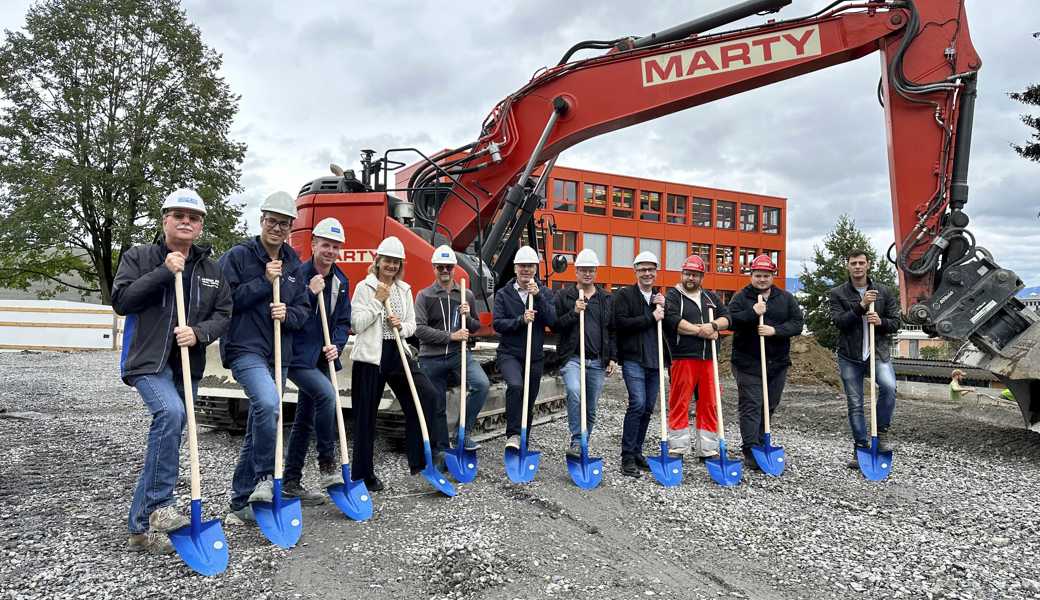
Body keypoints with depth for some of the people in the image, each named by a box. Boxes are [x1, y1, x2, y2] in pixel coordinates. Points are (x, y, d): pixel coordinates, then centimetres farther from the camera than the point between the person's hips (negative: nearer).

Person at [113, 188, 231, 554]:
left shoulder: (210, 270, 10)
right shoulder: (139, 257, 2)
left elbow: (223, 315, 6)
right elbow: (121, 300, -9)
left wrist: (198, 332, -14)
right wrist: (164, 272, -16)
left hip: (187, 366, 5)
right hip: (148, 360, -4)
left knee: (169, 436, 8)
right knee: (170, 412, -31)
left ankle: (141, 527, 21)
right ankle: (159, 505, -20)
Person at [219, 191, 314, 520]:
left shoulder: (294, 264, 13)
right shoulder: (238, 256, -2)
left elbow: (303, 310, 14)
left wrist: (288, 313, -8)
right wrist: (264, 281, -14)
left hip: (279, 353, 6)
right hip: (245, 348, -6)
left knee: (258, 428, 11)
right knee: (268, 403, -31)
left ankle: (241, 500, 24)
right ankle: (265, 476, -12)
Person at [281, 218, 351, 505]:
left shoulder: (341, 282, 9)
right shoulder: (298, 274, -10)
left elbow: (343, 321, 12)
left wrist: (337, 345, -6)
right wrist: (310, 292, -23)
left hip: (320, 359, 7)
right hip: (297, 357, -7)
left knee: (305, 421, 12)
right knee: (327, 395, -28)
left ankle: (291, 482, 22)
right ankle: (327, 463, -11)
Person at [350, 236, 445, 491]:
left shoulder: (405, 290, 13)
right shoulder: (364, 287, -2)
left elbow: (412, 326, 14)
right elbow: (356, 324, -10)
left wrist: (401, 326, -8)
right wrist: (378, 301, -13)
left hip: (398, 353, 4)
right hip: (370, 356, -4)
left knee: (427, 394, -16)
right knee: (366, 415, 3)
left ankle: (420, 458, -6)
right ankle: (362, 475, 17)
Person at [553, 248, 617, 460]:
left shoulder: (607, 299, 12)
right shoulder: (564, 296, 4)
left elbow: (613, 330, 14)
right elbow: (554, 326, -1)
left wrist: (613, 357, 7)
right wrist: (574, 312, -14)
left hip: (598, 361, 3)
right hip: (572, 357, -3)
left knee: (591, 408, 9)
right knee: (574, 392, -30)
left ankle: (583, 445, 24)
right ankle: (576, 440, -21)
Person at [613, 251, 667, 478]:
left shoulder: (660, 298, 18)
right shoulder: (624, 295, -1)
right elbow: (621, 323, -15)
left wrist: (663, 309, -2)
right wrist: (651, 317, -13)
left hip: (654, 360, 6)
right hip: (633, 359, -6)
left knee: (648, 408, 8)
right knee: (637, 403, -15)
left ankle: (637, 452, 20)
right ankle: (627, 457, -8)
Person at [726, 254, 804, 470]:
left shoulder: (786, 298, 9)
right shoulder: (740, 297, 0)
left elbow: (797, 323, 0)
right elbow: (730, 321, -13)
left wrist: (775, 330, -16)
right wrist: (753, 313, -23)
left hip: (778, 363, 4)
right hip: (748, 364, -4)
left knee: (770, 406, 11)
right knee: (751, 406, -7)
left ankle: (760, 443, 24)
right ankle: (751, 451, -7)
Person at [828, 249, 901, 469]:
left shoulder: (884, 292, 8)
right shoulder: (837, 294, 3)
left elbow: (895, 323, 7)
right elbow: (839, 321, -10)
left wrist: (880, 321, -14)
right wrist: (861, 306, -22)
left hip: (879, 352, 0)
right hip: (849, 356, 0)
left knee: (889, 386, -26)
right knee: (855, 404, 4)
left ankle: (882, 432, -4)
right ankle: (861, 447, 16)